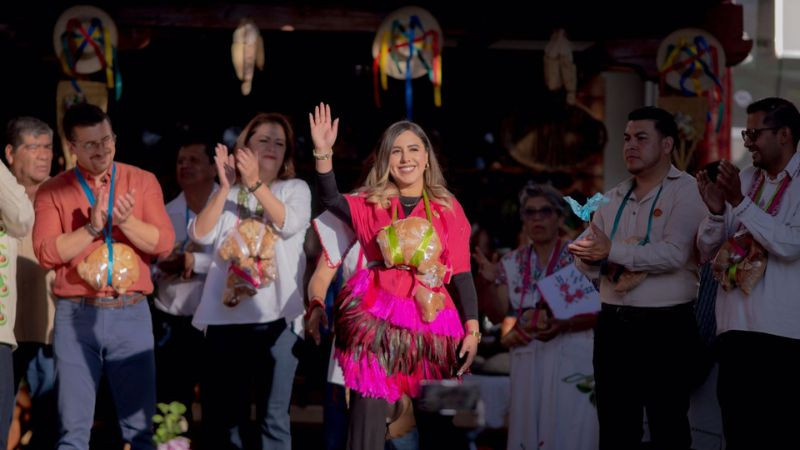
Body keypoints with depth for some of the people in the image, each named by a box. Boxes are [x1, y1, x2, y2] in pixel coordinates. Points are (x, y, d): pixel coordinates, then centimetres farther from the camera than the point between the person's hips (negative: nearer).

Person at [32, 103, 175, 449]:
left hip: (131, 313, 1)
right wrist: (91, 228, -15)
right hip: (76, 315, -1)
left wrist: (126, 222, -15)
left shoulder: (143, 182, 7)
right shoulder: (53, 192, 4)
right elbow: (46, 253, -6)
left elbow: (164, 242, -1)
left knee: (140, 421, 4)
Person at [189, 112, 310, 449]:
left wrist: (255, 183, -14)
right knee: (222, 414, 4)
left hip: (275, 315, -2)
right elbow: (200, 235, -2)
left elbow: (290, 223, -11)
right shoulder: (226, 192, 14)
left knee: (273, 415, -4)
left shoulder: (296, 189, 9)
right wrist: (226, 185, -9)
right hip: (225, 314, 2)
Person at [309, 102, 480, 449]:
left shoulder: (448, 209, 10)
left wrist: (472, 330, 1)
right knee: (369, 415, -7)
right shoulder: (371, 204, 9)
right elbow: (331, 201, -11)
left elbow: (462, 274, 8)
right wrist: (323, 152, -24)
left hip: (432, 323, 1)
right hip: (378, 320, -1)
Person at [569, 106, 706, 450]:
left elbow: (674, 254, -19)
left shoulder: (686, 191, -6)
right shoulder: (614, 198, 15)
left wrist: (612, 250, -18)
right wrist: (588, 255, -12)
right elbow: (589, 261, 12)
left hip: (665, 328, -6)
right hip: (613, 326, 6)